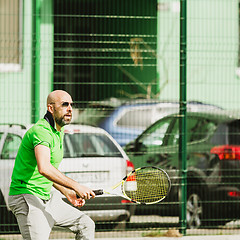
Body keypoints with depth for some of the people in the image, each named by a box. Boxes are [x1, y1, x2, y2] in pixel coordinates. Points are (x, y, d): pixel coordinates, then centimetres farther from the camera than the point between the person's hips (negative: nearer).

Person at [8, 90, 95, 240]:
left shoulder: (58, 133, 15)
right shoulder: (41, 130, -20)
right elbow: (44, 168, -37)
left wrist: (67, 193, 21)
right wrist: (75, 186, -36)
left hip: (47, 198, 10)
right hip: (27, 198, -10)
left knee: (86, 225, 14)